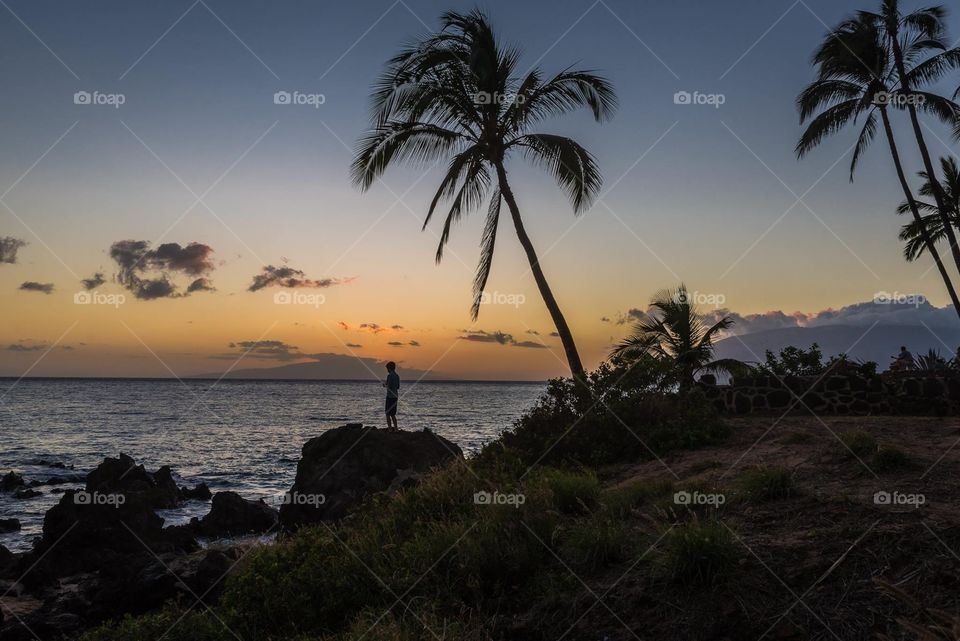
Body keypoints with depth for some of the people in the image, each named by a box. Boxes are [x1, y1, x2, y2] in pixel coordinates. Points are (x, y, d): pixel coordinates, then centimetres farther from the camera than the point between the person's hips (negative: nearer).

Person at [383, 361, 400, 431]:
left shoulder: (389, 376, -13)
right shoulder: (397, 376, 10)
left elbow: (389, 387, -19)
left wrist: (385, 384, 2)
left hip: (390, 396, -8)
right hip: (395, 396, 8)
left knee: (388, 414, -3)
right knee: (393, 414, 15)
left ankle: (390, 429, -6)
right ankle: (395, 428, 14)